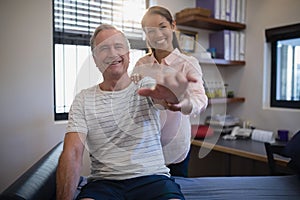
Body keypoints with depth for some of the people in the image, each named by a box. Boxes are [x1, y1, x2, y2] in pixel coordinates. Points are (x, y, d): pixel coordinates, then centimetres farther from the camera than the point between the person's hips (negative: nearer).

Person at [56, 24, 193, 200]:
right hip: (103, 183, 1)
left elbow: (165, 97, -23)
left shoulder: (147, 87, 1)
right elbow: (73, 152, -4)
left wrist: (173, 93, -49)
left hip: (153, 178, 0)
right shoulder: (83, 100, 4)